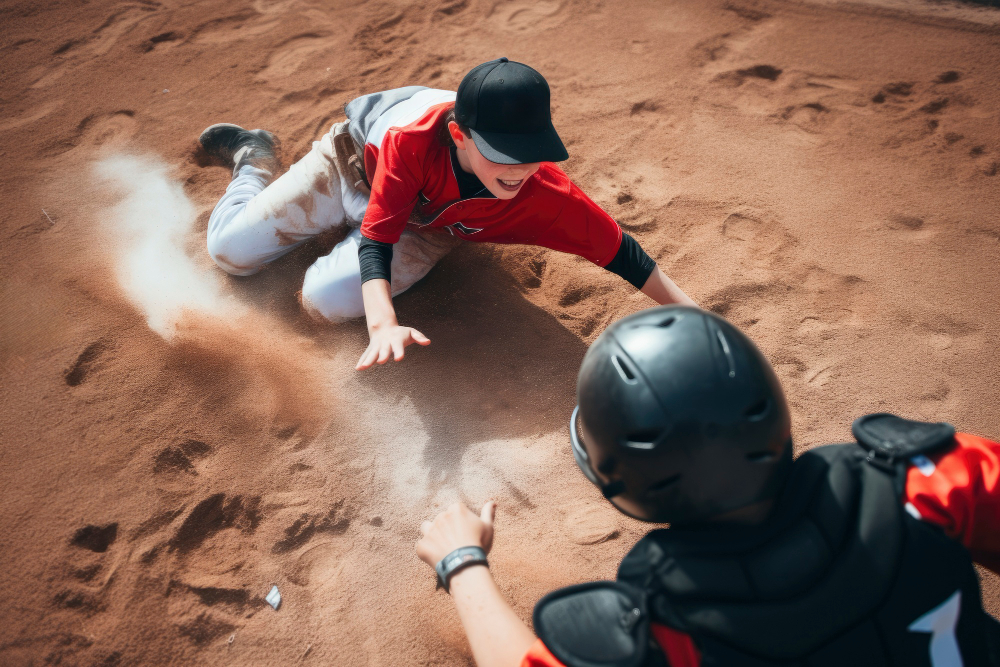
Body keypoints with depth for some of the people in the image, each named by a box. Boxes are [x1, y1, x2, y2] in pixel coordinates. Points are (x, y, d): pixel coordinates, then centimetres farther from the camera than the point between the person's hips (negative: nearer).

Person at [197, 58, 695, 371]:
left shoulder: (543, 191, -37)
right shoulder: (416, 135, -42)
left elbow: (616, 248, -31)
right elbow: (376, 240, -42)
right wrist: (383, 324, -58)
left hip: (425, 223, 2)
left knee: (329, 300, -20)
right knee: (230, 251, 2)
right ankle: (255, 159, 37)